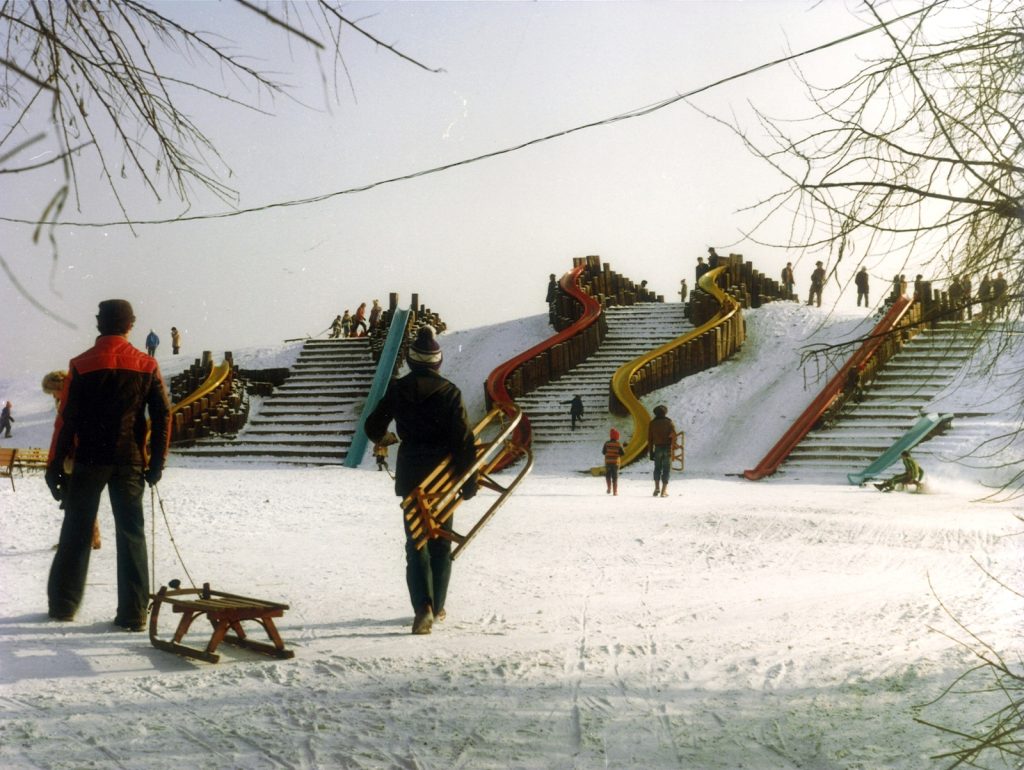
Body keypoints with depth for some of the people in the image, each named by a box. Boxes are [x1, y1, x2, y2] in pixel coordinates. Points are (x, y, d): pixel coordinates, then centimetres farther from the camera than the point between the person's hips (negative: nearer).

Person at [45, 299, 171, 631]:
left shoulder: (82, 365, -4)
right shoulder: (147, 365, 0)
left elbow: (66, 419, -5)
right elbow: (163, 415, -1)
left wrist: (55, 464, 2)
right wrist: (157, 462, 6)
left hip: (89, 460, -1)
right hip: (130, 463, 1)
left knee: (76, 532, 11)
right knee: (131, 535, 4)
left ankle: (63, 604, 17)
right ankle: (133, 612, 1)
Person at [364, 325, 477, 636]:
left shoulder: (397, 389, -4)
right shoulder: (449, 392, -10)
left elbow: (374, 427, 5)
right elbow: (463, 439, -12)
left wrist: (380, 440, 30)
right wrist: (468, 481, -4)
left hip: (410, 474, 1)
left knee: (416, 544, 4)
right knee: (440, 543, 14)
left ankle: (423, 607, -15)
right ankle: (437, 607, 21)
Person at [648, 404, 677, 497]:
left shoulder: (652, 423, 5)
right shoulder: (669, 422, 1)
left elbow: (650, 438, 2)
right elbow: (674, 436, -9)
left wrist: (651, 451, 6)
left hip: (657, 448, 1)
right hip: (667, 448, -1)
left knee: (657, 468, 16)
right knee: (666, 469, 4)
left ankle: (657, 487, 1)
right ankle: (664, 490, -1)